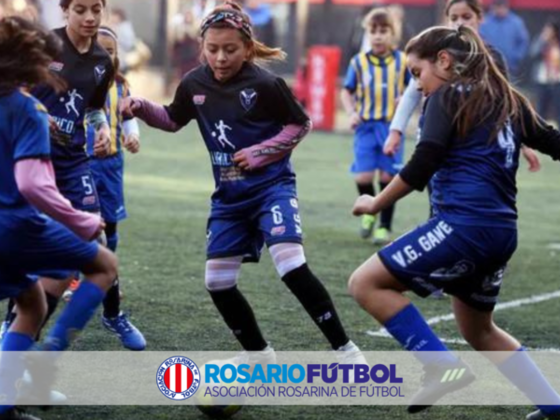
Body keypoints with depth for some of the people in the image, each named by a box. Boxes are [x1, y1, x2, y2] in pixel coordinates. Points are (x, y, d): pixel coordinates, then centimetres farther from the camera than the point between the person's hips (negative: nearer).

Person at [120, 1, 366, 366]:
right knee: (217, 282, 6)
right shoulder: (194, 84, -3)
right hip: (229, 196, 6)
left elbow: (301, 125, -4)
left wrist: (261, 153, -15)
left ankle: (345, 351, -15)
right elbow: (173, 120, 15)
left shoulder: (266, 85, -16)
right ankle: (259, 355, 26)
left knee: (292, 266, -24)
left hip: (272, 186, -6)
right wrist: (141, 107, -3)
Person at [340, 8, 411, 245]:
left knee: (388, 176, 1)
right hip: (366, 125, 0)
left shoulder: (402, 61, 1)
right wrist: (351, 113, -5)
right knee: (363, 176, -8)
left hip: (391, 125, 0)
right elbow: (347, 91, 10)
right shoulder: (359, 62, 2)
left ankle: (385, 226, 14)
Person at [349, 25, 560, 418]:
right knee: (479, 330, 25)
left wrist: (377, 203, 3)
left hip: (464, 222, -9)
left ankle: (443, 367, -13)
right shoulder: (508, 100, 20)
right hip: (502, 230, 9)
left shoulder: (448, 97, -2)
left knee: (367, 283, -7)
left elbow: (422, 166, -9)